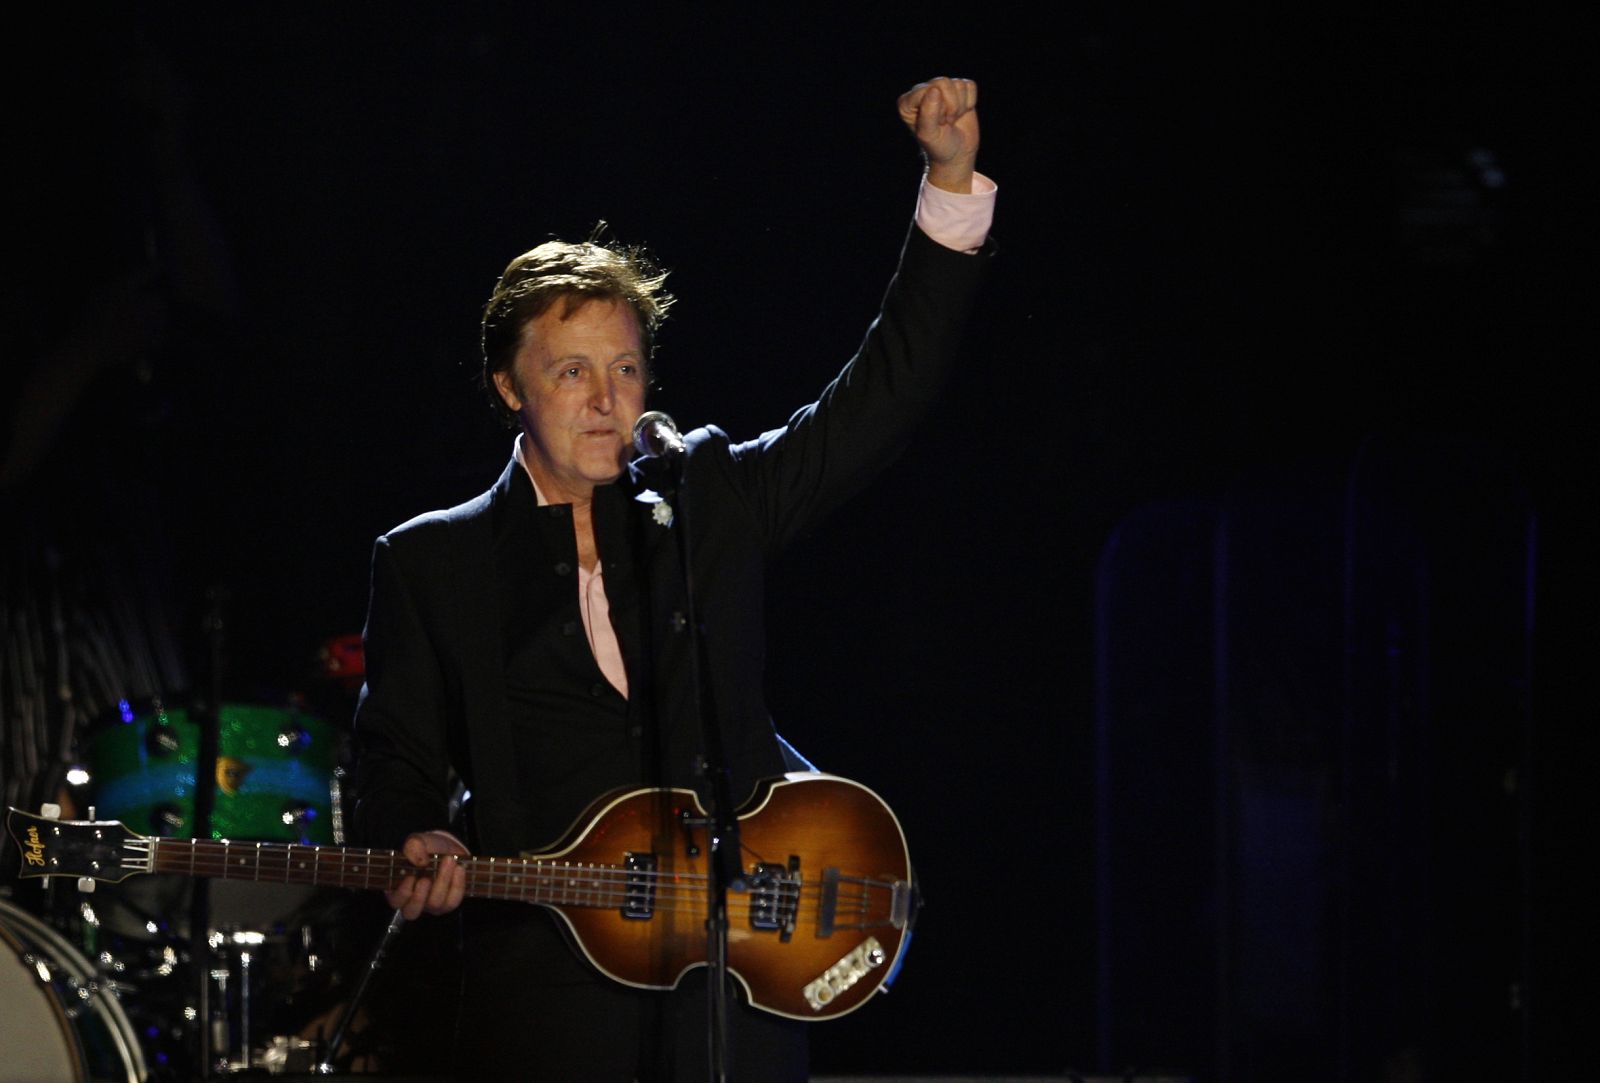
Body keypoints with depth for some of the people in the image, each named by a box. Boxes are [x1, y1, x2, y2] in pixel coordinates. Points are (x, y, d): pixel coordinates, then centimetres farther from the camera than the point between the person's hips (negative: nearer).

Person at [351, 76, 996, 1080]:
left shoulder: (710, 498, 11)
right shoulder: (430, 562, 9)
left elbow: (887, 386, 9)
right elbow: (399, 758, 10)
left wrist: (952, 178, 1)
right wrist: (422, 846, -14)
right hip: (548, 989, -1)